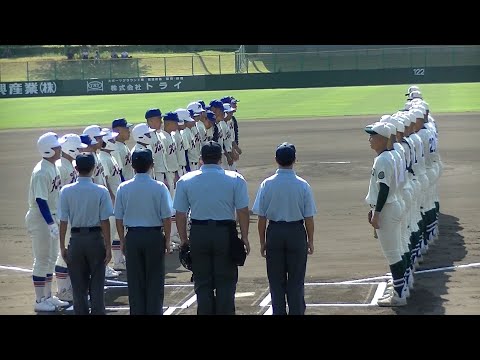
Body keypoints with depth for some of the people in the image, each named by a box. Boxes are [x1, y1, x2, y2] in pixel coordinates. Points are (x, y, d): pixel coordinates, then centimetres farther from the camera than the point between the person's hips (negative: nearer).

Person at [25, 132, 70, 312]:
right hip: (39, 218, -9)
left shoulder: (53, 167, 6)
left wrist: (54, 221, 19)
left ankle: (47, 296, 27)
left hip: (51, 217, 9)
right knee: (42, 260, -1)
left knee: (51, 258, 16)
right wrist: (51, 223, -27)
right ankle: (39, 301, 8)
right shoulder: (41, 172, -22)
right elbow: (40, 200, -25)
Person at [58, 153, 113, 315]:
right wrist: (108, 247, -2)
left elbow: (63, 221, -4)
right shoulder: (101, 191, -10)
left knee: (78, 285, 10)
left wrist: (62, 246, 4)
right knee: (97, 284, 6)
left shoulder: (66, 191, -6)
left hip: (76, 239, 1)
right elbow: (105, 221, -9)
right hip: (95, 239, -1)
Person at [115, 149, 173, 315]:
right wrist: (167, 240, 3)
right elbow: (166, 217, -8)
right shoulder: (159, 187, -10)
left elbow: (119, 218, 1)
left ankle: (137, 311, 13)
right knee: (155, 280, 7)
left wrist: (123, 241, 11)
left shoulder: (123, 188, -4)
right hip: (154, 235, -2)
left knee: (135, 281, 10)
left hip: (132, 236, 2)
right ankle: (154, 311, 9)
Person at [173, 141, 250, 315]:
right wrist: (244, 237, 1)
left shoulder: (185, 180, -1)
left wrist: (183, 238, 9)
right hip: (225, 233, -1)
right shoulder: (235, 179, -5)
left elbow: (180, 213, 0)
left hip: (198, 234, 1)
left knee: (202, 282, 11)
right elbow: (243, 211, -7)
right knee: (225, 281, 8)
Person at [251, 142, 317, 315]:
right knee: (296, 280, 9)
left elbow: (261, 218, -4)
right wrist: (310, 241, 6)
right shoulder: (302, 185, -10)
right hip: (297, 233, -1)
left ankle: (279, 312, 15)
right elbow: (309, 218, -6)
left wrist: (262, 242, 6)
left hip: (274, 233, 1)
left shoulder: (267, 184, -8)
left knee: (276, 280, 11)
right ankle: (296, 311, 11)